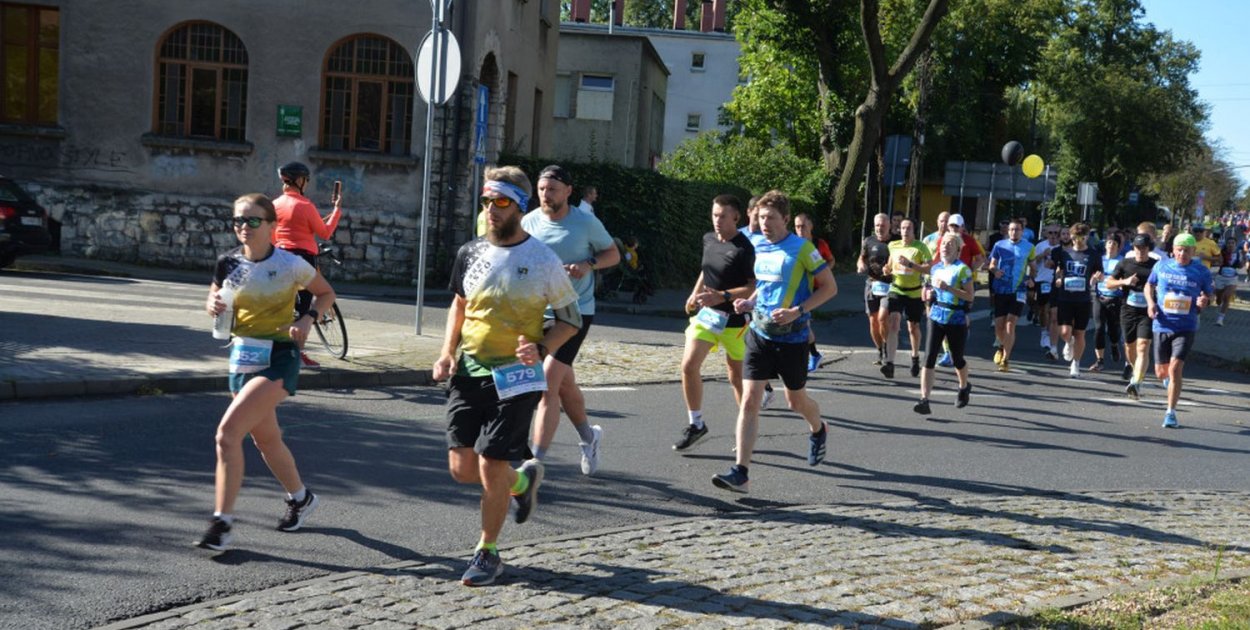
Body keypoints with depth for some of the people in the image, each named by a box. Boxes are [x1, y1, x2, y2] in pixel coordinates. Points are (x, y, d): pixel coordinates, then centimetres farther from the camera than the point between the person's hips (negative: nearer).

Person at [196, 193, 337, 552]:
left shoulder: (290, 264, -11)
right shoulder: (229, 263, -1)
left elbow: (326, 293, 4)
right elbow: (214, 297, 14)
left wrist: (307, 319, -14)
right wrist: (213, 305, -10)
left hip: (278, 358, -6)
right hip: (242, 356, 6)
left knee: (228, 432, -20)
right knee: (265, 440, 20)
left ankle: (222, 523, -12)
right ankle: (301, 499, 45)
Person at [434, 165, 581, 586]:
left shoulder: (542, 261, -7)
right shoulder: (470, 253, 5)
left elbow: (571, 318, 2)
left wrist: (541, 348, -16)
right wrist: (447, 353, 7)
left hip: (515, 377, -4)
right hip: (469, 373, 5)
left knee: (491, 467, -6)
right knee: (462, 468, 1)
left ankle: (487, 553, 15)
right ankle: (523, 480, 33)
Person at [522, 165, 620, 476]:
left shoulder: (586, 223, -7)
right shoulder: (529, 222, 1)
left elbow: (613, 254, 5)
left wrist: (588, 264, -15)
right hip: (540, 312, 5)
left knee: (548, 384, -16)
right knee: (564, 383, 18)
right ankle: (589, 436, 44)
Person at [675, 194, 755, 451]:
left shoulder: (744, 248, -16)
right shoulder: (708, 239, 6)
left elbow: (754, 287, -20)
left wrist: (722, 296, -28)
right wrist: (695, 294, 17)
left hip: (733, 320, -6)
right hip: (705, 313, 6)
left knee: (737, 376, 6)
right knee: (688, 365, -7)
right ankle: (696, 424, 8)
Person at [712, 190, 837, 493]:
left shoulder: (802, 248, -12)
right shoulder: (756, 246, 5)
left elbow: (830, 287, -9)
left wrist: (797, 311, -20)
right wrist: (749, 302, 2)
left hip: (792, 336, -4)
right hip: (759, 333, 4)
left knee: (796, 400, 14)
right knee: (749, 400, -7)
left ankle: (818, 431, 49)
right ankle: (740, 472, -9)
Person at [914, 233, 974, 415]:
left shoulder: (962, 269, -8)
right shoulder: (936, 268, 10)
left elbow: (970, 296, -13)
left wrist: (948, 288, -22)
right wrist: (929, 294, 2)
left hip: (956, 320, -4)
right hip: (936, 317, 4)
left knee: (956, 359, 12)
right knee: (929, 358, -9)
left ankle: (964, 387, 43)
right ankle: (924, 400, -12)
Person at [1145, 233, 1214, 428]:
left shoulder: (1202, 272, -1)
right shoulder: (1161, 267, 1)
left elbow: (1209, 293, 11)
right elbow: (1149, 285, 16)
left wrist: (1204, 301, -13)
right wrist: (1150, 302, -3)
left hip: (1186, 327, -2)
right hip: (1162, 326, 2)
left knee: (1175, 368, -15)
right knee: (1161, 372, 9)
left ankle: (1171, 412, -3)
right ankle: (1170, 377, 49)